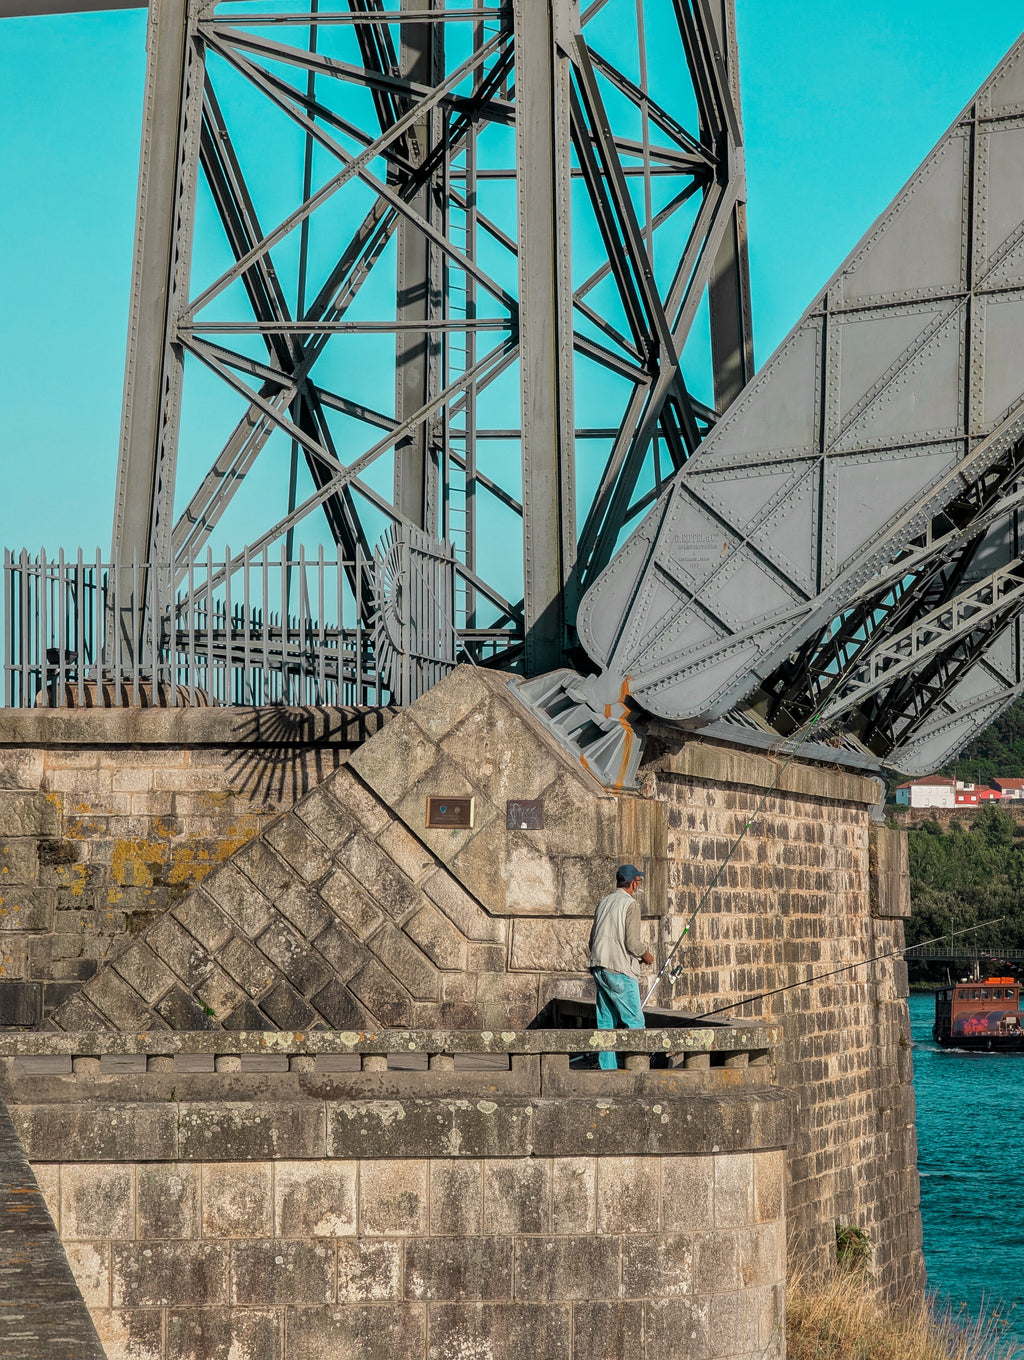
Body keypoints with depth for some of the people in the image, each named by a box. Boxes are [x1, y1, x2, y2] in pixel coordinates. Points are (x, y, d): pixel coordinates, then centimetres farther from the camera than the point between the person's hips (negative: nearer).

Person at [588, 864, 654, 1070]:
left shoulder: (603, 902, 13)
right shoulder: (631, 905, -9)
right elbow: (632, 942, -14)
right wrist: (646, 956, 3)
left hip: (599, 968, 7)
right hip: (620, 970, -7)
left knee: (606, 1022, 9)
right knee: (634, 1021, -3)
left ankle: (607, 1068, 8)